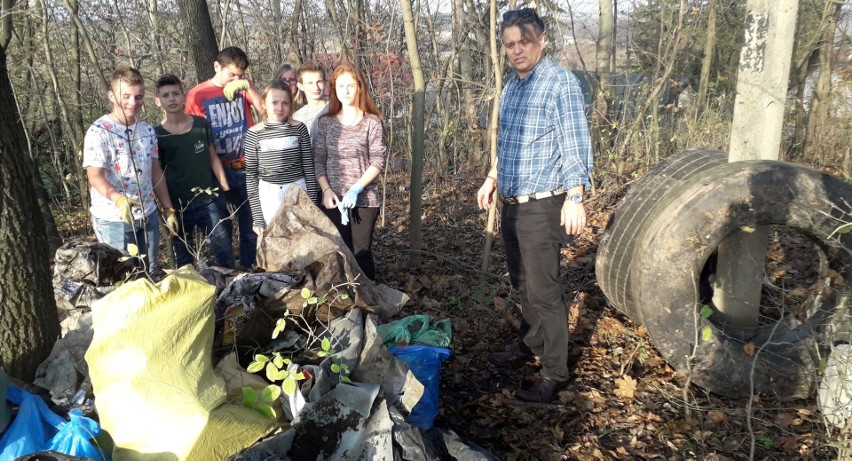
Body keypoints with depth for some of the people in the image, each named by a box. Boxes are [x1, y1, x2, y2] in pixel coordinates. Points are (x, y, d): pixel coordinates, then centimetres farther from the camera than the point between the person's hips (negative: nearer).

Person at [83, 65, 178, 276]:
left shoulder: (147, 130, 7)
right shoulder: (99, 132, -13)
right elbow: (94, 176, -20)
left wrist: (168, 209, 10)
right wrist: (118, 199, -39)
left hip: (148, 216, 6)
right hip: (113, 220, -6)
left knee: (151, 275, 14)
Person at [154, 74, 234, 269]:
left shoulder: (202, 124, 3)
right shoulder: (156, 135, -2)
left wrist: (225, 188, 2)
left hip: (209, 200, 1)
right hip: (177, 206, -1)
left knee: (225, 253, 3)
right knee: (184, 261, 11)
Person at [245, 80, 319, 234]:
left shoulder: (299, 128, -2)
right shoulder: (254, 134, -3)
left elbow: (309, 168, 2)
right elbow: (251, 175, 0)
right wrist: (257, 218, -2)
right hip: (268, 197, 0)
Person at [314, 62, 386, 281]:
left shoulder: (372, 122, -2)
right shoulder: (325, 122, 7)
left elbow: (378, 161, -6)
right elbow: (318, 160, 6)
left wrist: (356, 189, -16)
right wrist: (326, 190, -8)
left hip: (364, 199, -2)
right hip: (333, 199, 2)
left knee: (361, 252, 2)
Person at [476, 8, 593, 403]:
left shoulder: (561, 82, -13)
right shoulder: (511, 86, 11)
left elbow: (575, 145, -18)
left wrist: (574, 198, -23)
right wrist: (492, 179, 25)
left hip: (542, 207, -8)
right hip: (512, 205, 8)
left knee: (543, 290, -3)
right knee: (522, 283, 18)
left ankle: (554, 373, 8)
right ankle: (530, 344, 36)